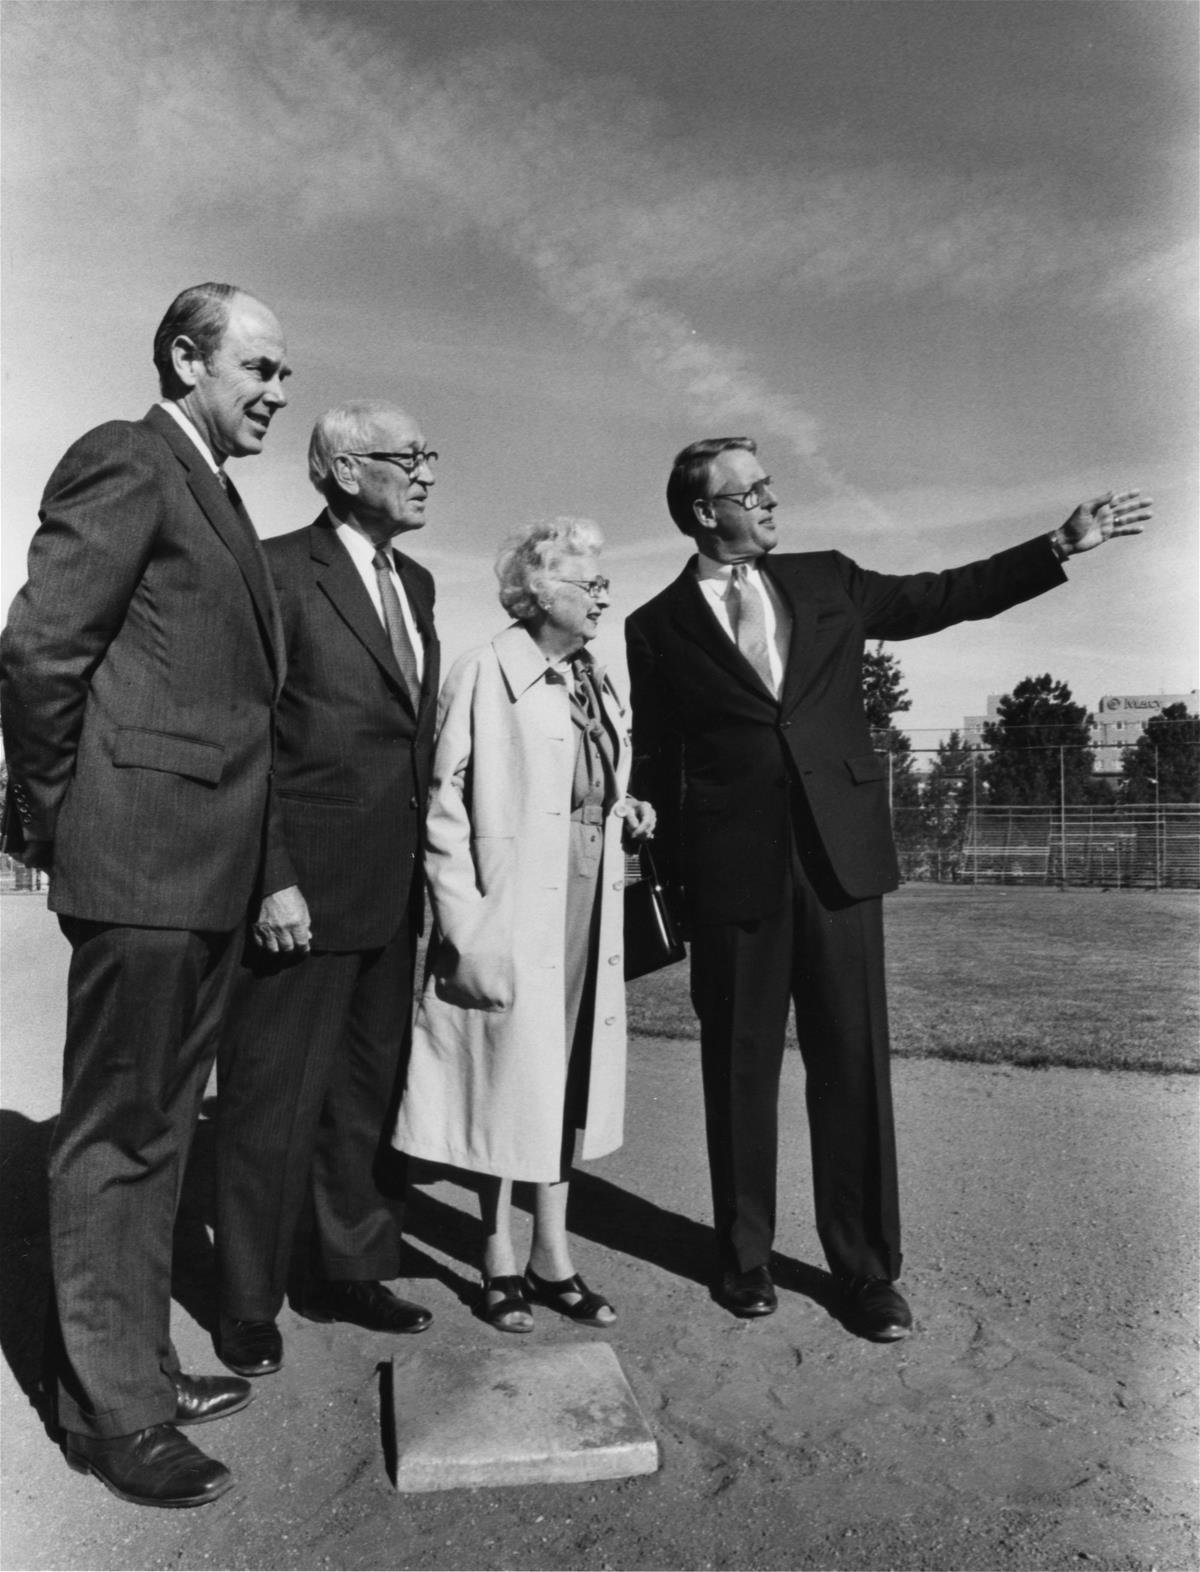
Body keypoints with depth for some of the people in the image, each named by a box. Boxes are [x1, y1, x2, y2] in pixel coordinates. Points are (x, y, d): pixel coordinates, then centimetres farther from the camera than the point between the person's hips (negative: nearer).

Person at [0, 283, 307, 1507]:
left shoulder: (214, 496, 19)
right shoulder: (124, 463, -7)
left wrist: (270, 866, 12)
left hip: (205, 868, 9)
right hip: (142, 858, -9)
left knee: (155, 1131, 18)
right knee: (114, 1138, 4)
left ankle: (139, 1364, 34)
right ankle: (114, 1413, 20)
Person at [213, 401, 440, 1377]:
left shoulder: (415, 584, 14)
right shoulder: (278, 572, -8)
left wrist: (430, 861, 10)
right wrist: (269, 880, -18)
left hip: (395, 889, 8)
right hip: (305, 879, -7)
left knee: (368, 1088, 17)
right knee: (273, 1098, 5)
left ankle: (349, 1272, 34)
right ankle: (250, 1304, 24)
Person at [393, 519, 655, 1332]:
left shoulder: (600, 686, 13)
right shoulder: (486, 675, -10)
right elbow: (445, 810, -12)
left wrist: (623, 815, 3)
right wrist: (467, 931, -16)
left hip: (587, 911, 7)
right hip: (512, 920, -6)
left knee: (562, 1081, 14)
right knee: (506, 1080, 5)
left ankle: (553, 1256, 28)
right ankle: (500, 1260, 24)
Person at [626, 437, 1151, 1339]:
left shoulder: (826, 581, 12)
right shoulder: (658, 626, 5)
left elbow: (942, 597, 18)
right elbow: (656, 765, 6)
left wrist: (1063, 545, 15)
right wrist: (671, 879, 3)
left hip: (840, 855, 2)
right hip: (732, 868, -2)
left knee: (854, 1063, 6)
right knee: (740, 1067, 8)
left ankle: (866, 1271, 20)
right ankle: (745, 1257, 27)